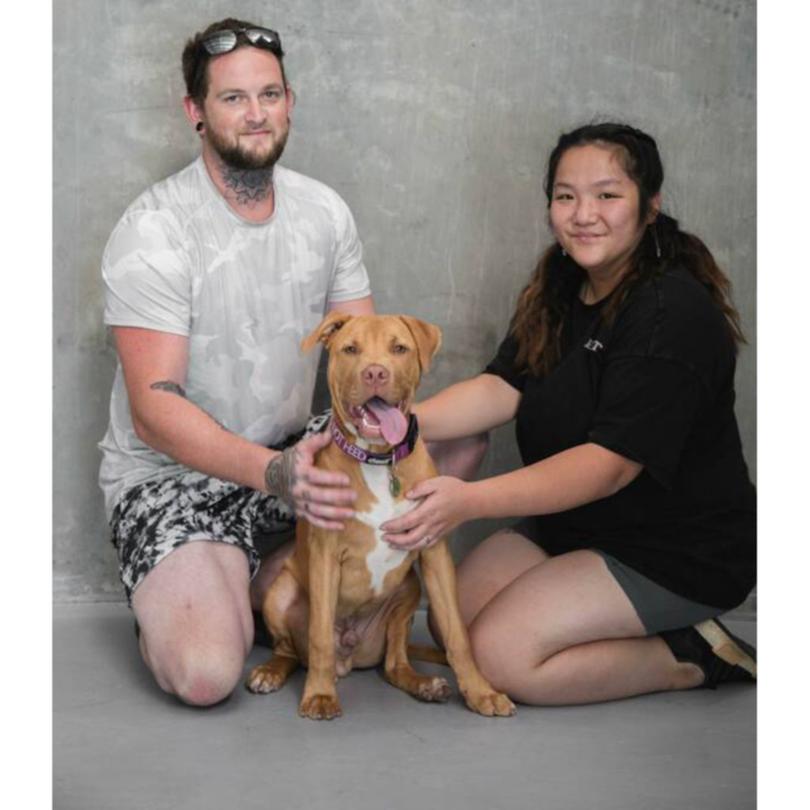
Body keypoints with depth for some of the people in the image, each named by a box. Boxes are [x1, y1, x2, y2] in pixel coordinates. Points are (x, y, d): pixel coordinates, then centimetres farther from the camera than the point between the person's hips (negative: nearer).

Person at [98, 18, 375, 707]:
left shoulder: (324, 211, 1)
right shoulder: (154, 231, -17)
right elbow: (155, 408, -23)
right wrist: (273, 472, -39)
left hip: (289, 452, 7)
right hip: (170, 474, -6)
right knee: (205, 673, -29)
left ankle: (251, 588, -7)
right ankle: (181, 602, 10)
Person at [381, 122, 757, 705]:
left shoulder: (674, 313, -23)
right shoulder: (559, 291, 5)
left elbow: (612, 462, -29)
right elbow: (502, 388, -8)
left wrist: (472, 500, -40)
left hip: (679, 553, -9)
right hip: (574, 525, 9)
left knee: (501, 653, -17)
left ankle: (697, 658, -1)